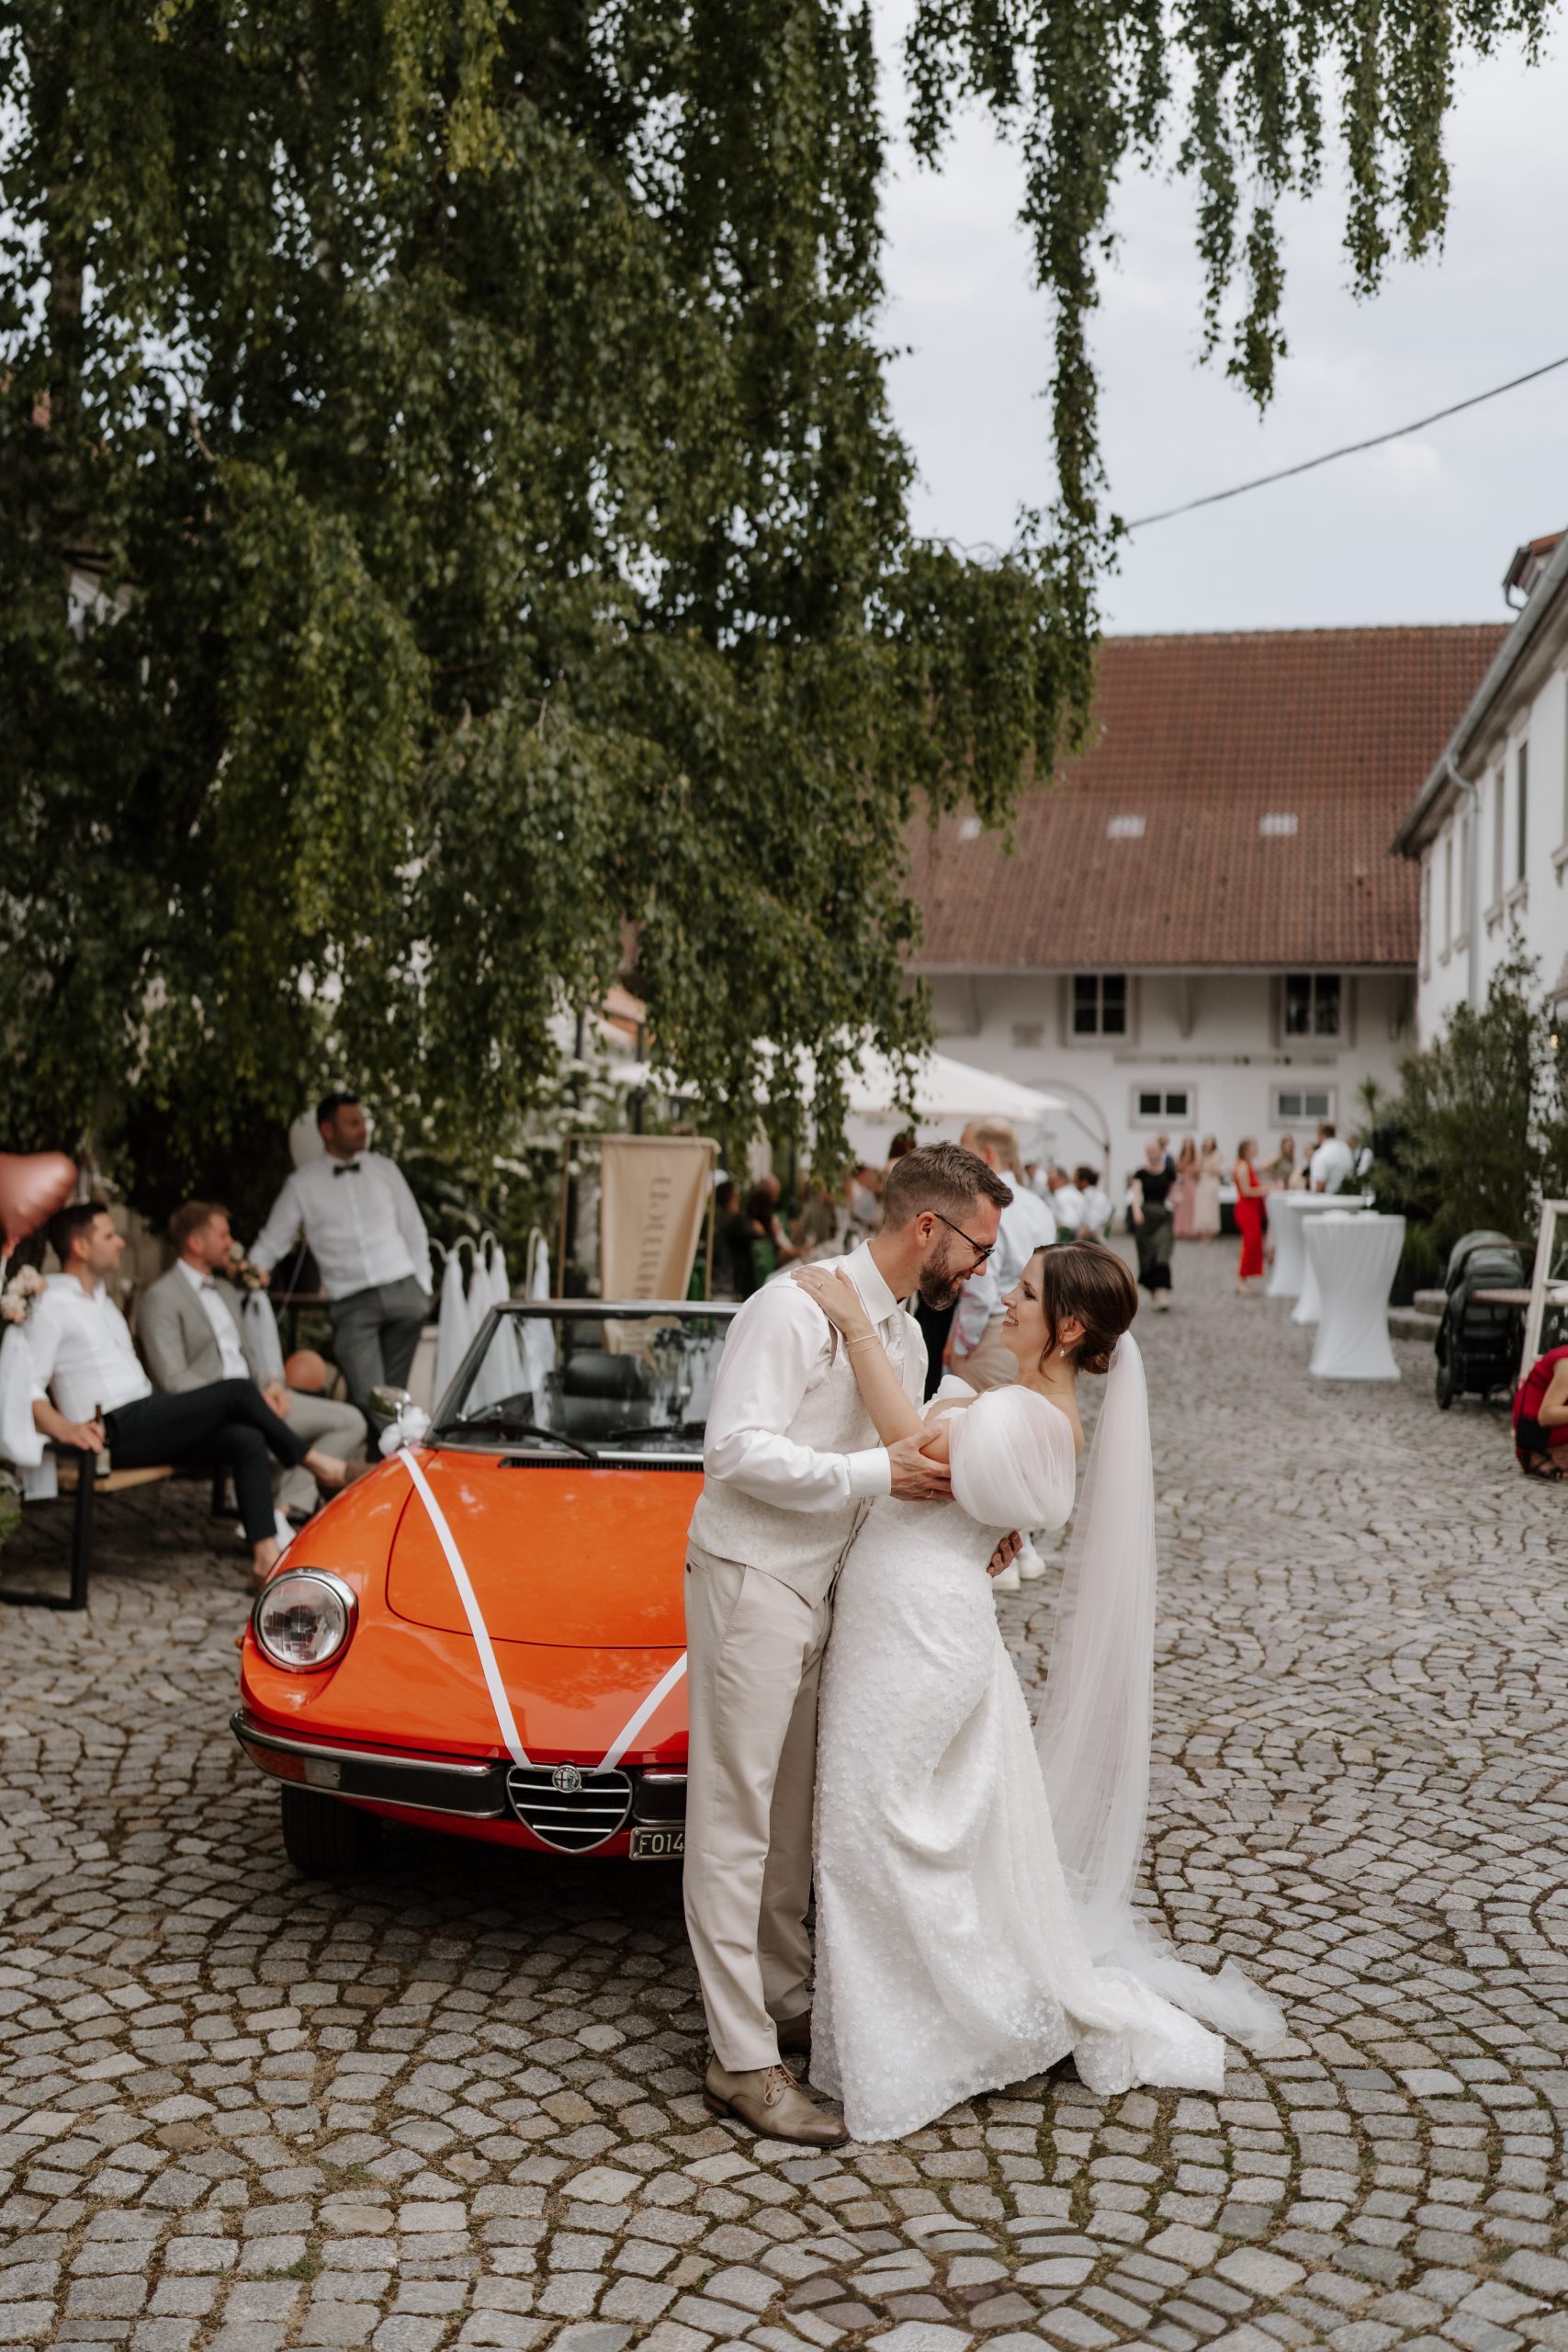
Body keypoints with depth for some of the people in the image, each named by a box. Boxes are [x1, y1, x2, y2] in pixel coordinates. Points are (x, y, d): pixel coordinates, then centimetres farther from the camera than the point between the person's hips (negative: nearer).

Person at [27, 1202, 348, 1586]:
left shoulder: (101, 1299, 25)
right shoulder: (50, 1305, -4)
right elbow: (27, 1385, -13)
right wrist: (63, 1428, -30)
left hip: (144, 1422, 9)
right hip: (114, 1432, -9)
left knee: (247, 1440, -16)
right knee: (239, 1391, -18)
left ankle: (266, 1555, -24)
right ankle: (316, 1463, 1)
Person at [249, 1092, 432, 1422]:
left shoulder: (384, 1169, 10)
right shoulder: (303, 1184, 4)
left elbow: (414, 1230, 14)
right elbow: (273, 1239, 10)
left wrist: (423, 1288, 8)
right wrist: (254, 1270, -8)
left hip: (402, 1292, 2)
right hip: (351, 1304, -2)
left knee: (392, 1392, 3)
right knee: (368, 1398, -15)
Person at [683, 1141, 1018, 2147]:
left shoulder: (908, 1337, 11)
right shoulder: (797, 1309, -18)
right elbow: (738, 1451, -24)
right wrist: (876, 1472, -26)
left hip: (826, 1592, 9)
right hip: (751, 1583, -9)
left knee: (793, 1820, 18)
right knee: (736, 1826, -2)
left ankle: (786, 1997, 33)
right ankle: (742, 2063, 3)